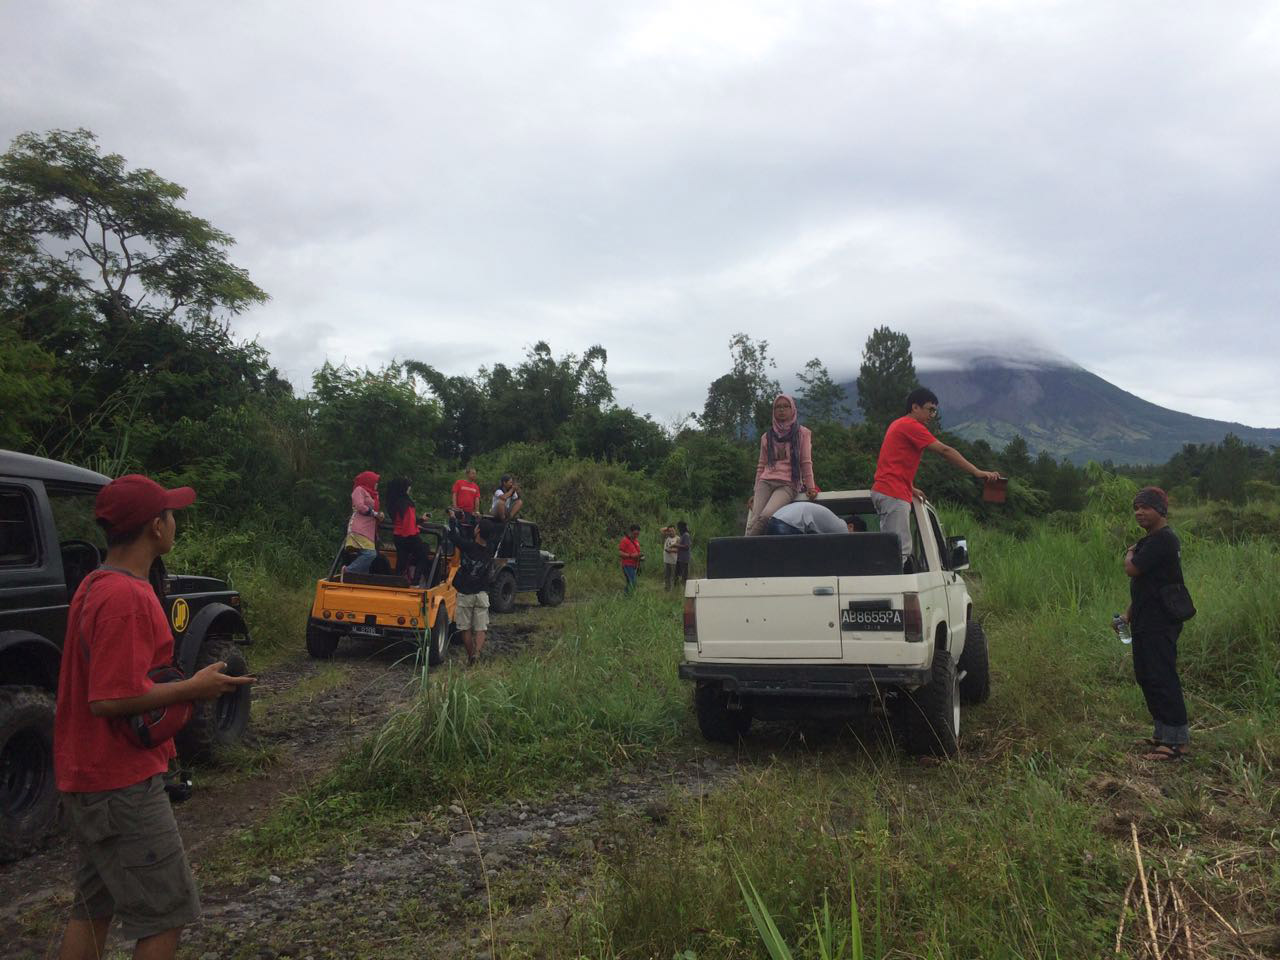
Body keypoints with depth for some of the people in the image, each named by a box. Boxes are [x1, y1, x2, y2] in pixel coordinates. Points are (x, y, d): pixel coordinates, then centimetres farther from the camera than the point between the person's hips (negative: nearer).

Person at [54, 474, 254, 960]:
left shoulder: (95, 586, 9)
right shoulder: (127, 596, -23)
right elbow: (110, 699, -27)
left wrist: (184, 684, 11)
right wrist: (194, 687, -17)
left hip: (88, 779, 10)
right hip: (123, 786, -10)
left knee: (94, 906, 19)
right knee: (167, 916, 0)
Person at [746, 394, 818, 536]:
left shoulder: (802, 433, 12)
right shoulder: (766, 436, 20)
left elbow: (806, 462, 7)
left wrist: (810, 487, -2)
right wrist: (756, 491, 15)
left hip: (788, 484, -3)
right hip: (765, 482, 3)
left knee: (766, 515, -30)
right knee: (754, 519, -23)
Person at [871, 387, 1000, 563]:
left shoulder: (899, 424, 21)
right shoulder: (911, 425, -11)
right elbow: (945, 451, -14)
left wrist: (911, 488, 21)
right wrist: (977, 472, -13)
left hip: (883, 491, 11)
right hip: (893, 495, -11)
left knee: (902, 549, 12)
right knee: (900, 551, -13)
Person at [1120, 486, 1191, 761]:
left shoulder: (1162, 539, -17)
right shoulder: (1153, 539, 16)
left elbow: (1132, 570, -22)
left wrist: (1130, 554, -1)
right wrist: (1129, 613, 19)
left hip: (1159, 625, -11)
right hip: (1147, 622, 11)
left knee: (1162, 679, -7)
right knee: (1147, 677, 15)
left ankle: (1177, 741, 0)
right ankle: (1164, 733, 25)